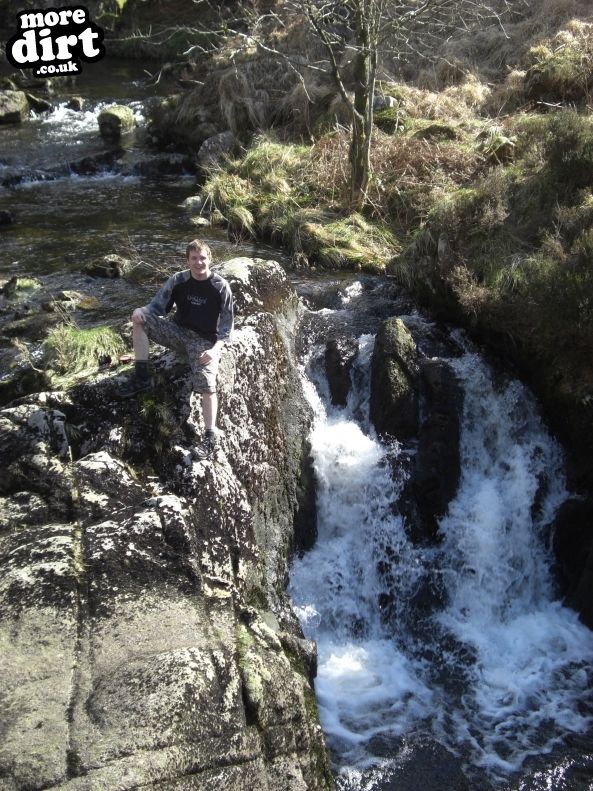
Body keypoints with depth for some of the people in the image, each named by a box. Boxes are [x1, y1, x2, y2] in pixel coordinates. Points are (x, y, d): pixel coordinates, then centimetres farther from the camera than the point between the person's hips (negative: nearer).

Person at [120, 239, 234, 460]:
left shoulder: (221, 287, -10)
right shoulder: (178, 280, -3)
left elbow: (226, 326, -7)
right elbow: (156, 306, 0)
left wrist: (215, 349, -23)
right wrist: (141, 315, -21)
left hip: (205, 340, -4)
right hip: (179, 332, 4)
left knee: (206, 383, -29)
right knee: (138, 315, -17)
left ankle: (211, 437, -22)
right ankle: (141, 376, -14)